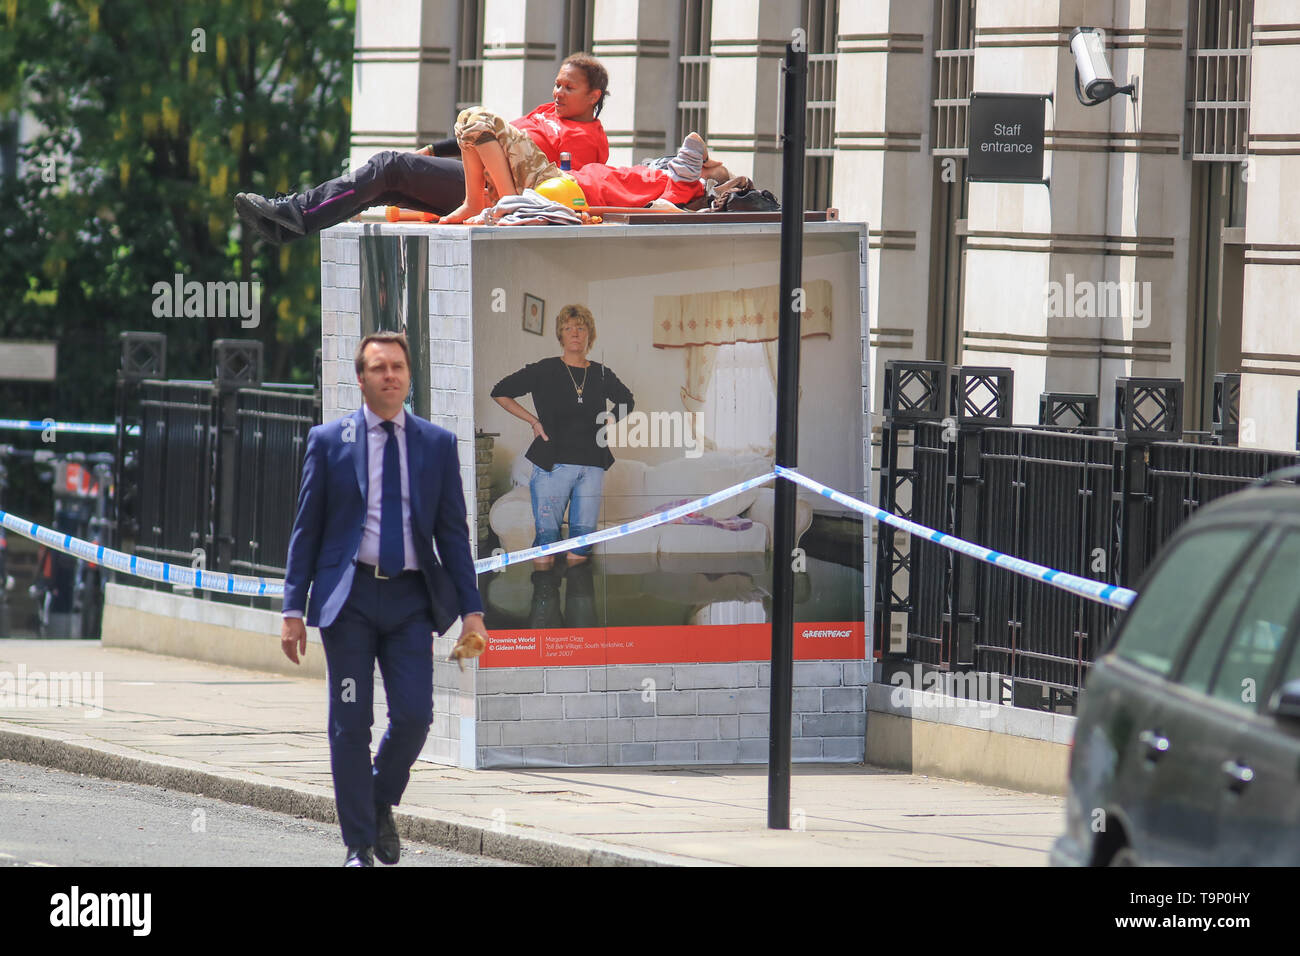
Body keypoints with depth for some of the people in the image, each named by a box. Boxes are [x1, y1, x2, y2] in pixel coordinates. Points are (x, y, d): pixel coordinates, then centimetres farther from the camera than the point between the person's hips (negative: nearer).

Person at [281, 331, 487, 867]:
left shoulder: (437, 444, 9)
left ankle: (382, 803, 18)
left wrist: (471, 609, 2)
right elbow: (306, 530, 6)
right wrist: (294, 608, -1)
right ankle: (360, 846, 7)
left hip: (411, 599, 1)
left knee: (414, 714, -10)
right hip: (349, 597, -1)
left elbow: (453, 532, 10)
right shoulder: (328, 441, 5)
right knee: (350, 724, -1)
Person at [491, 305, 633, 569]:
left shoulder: (601, 375, 12)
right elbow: (501, 392, 8)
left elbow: (626, 401, 32)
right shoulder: (544, 371, 3)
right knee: (547, 533, -9)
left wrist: (609, 424, 16)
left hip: (592, 465, 3)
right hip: (553, 465, -3)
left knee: (583, 535, 1)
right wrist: (533, 421, 3)